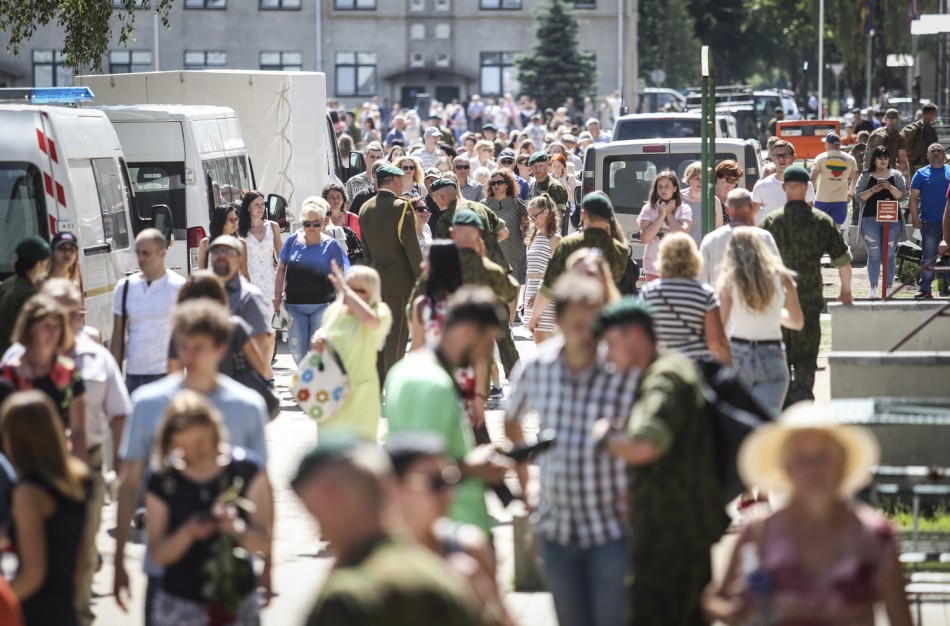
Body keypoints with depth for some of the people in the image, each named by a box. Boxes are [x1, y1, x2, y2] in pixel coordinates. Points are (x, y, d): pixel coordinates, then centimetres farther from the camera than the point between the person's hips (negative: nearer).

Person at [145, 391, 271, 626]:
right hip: (181, 604, -1)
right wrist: (188, 533, -21)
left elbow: (264, 543, -4)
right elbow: (158, 554, -2)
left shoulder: (246, 471, -2)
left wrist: (237, 529, -26)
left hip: (237, 603, 1)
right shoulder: (162, 481, -2)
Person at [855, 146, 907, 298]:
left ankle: (888, 287, 7)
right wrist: (872, 190, -13)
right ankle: (873, 288, 4)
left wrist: (890, 188, -14)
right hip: (870, 219, 0)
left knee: (890, 255, 1)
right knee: (873, 255, 0)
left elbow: (902, 196, 2)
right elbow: (859, 197, 2)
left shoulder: (896, 175, 10)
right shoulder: (866, 176, 8)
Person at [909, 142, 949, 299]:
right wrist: (915, 218, -6)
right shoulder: (922, 174, 6)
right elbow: (914, 197, 3)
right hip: (929, 223, -1)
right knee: (928, 258, 1)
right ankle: (925, 289, 5)